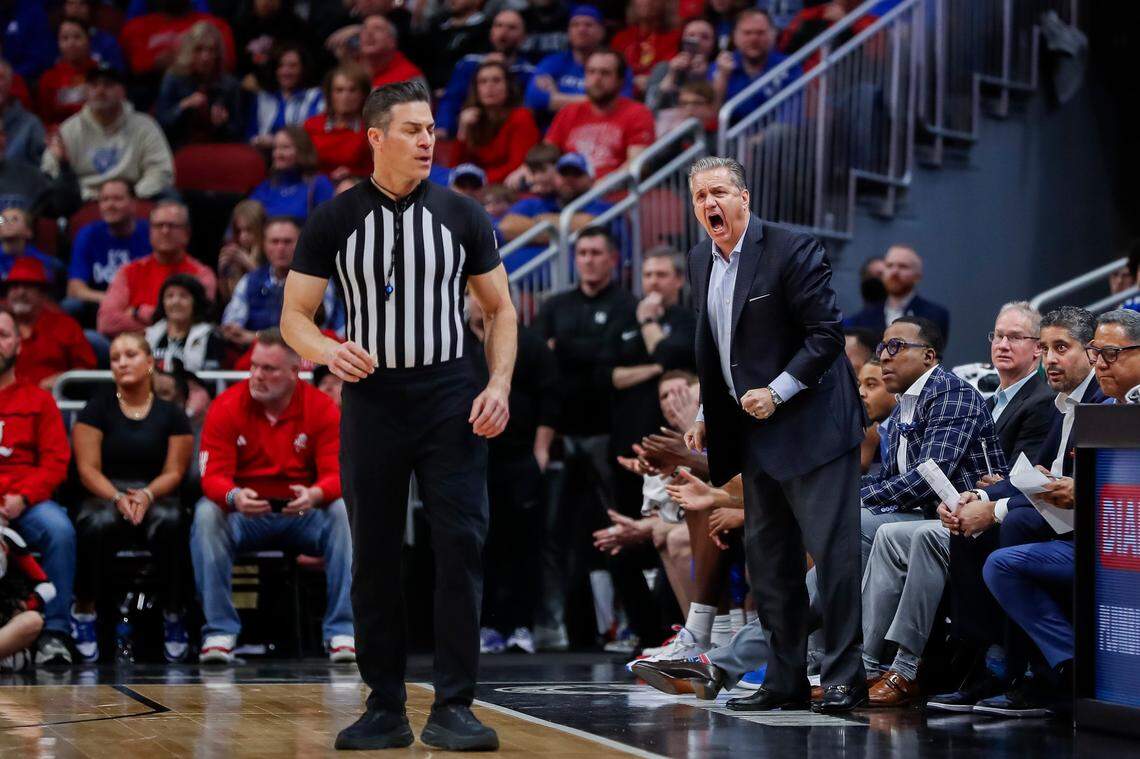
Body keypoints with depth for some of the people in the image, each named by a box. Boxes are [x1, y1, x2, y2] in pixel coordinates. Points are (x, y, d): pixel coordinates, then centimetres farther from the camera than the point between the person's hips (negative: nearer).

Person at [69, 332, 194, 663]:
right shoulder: (97, 409, 8)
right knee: (98, 523, -38)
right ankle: (84, 611, -19)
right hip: (105, 496, 0)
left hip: (156, 496, 0)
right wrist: (118, 498, -19)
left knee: (170, 520, -37)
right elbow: (88, 468, 0)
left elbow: (174, 471, 3)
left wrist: (146, 495, -18)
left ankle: (173, 614, -21)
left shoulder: (171, 414, 9)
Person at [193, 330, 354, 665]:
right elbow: (213, 476, -13)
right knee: (206, 514, -30)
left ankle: (342, 631, -23)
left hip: (303, 514, 0)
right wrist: (234, 497, -37)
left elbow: (337, 474, -12)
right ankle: (219, 631, -25)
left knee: (343, 512, -29)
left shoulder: (322, 408, -6)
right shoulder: (226, 407, -7)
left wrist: (313, 495, -37)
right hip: (243, 513, 0)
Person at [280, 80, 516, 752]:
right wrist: (327, 351, -19)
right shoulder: (337, 221, 2)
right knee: (374, 557, 4)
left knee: (463, 544, -10)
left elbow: (500, 309, 9)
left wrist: (499, 385, -6)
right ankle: (387, 709, 14)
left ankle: (453, 708, -6)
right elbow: (294, 315, 3)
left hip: (450, 398, 0)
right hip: (372, 395, 0)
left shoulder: (462, 216, 4)